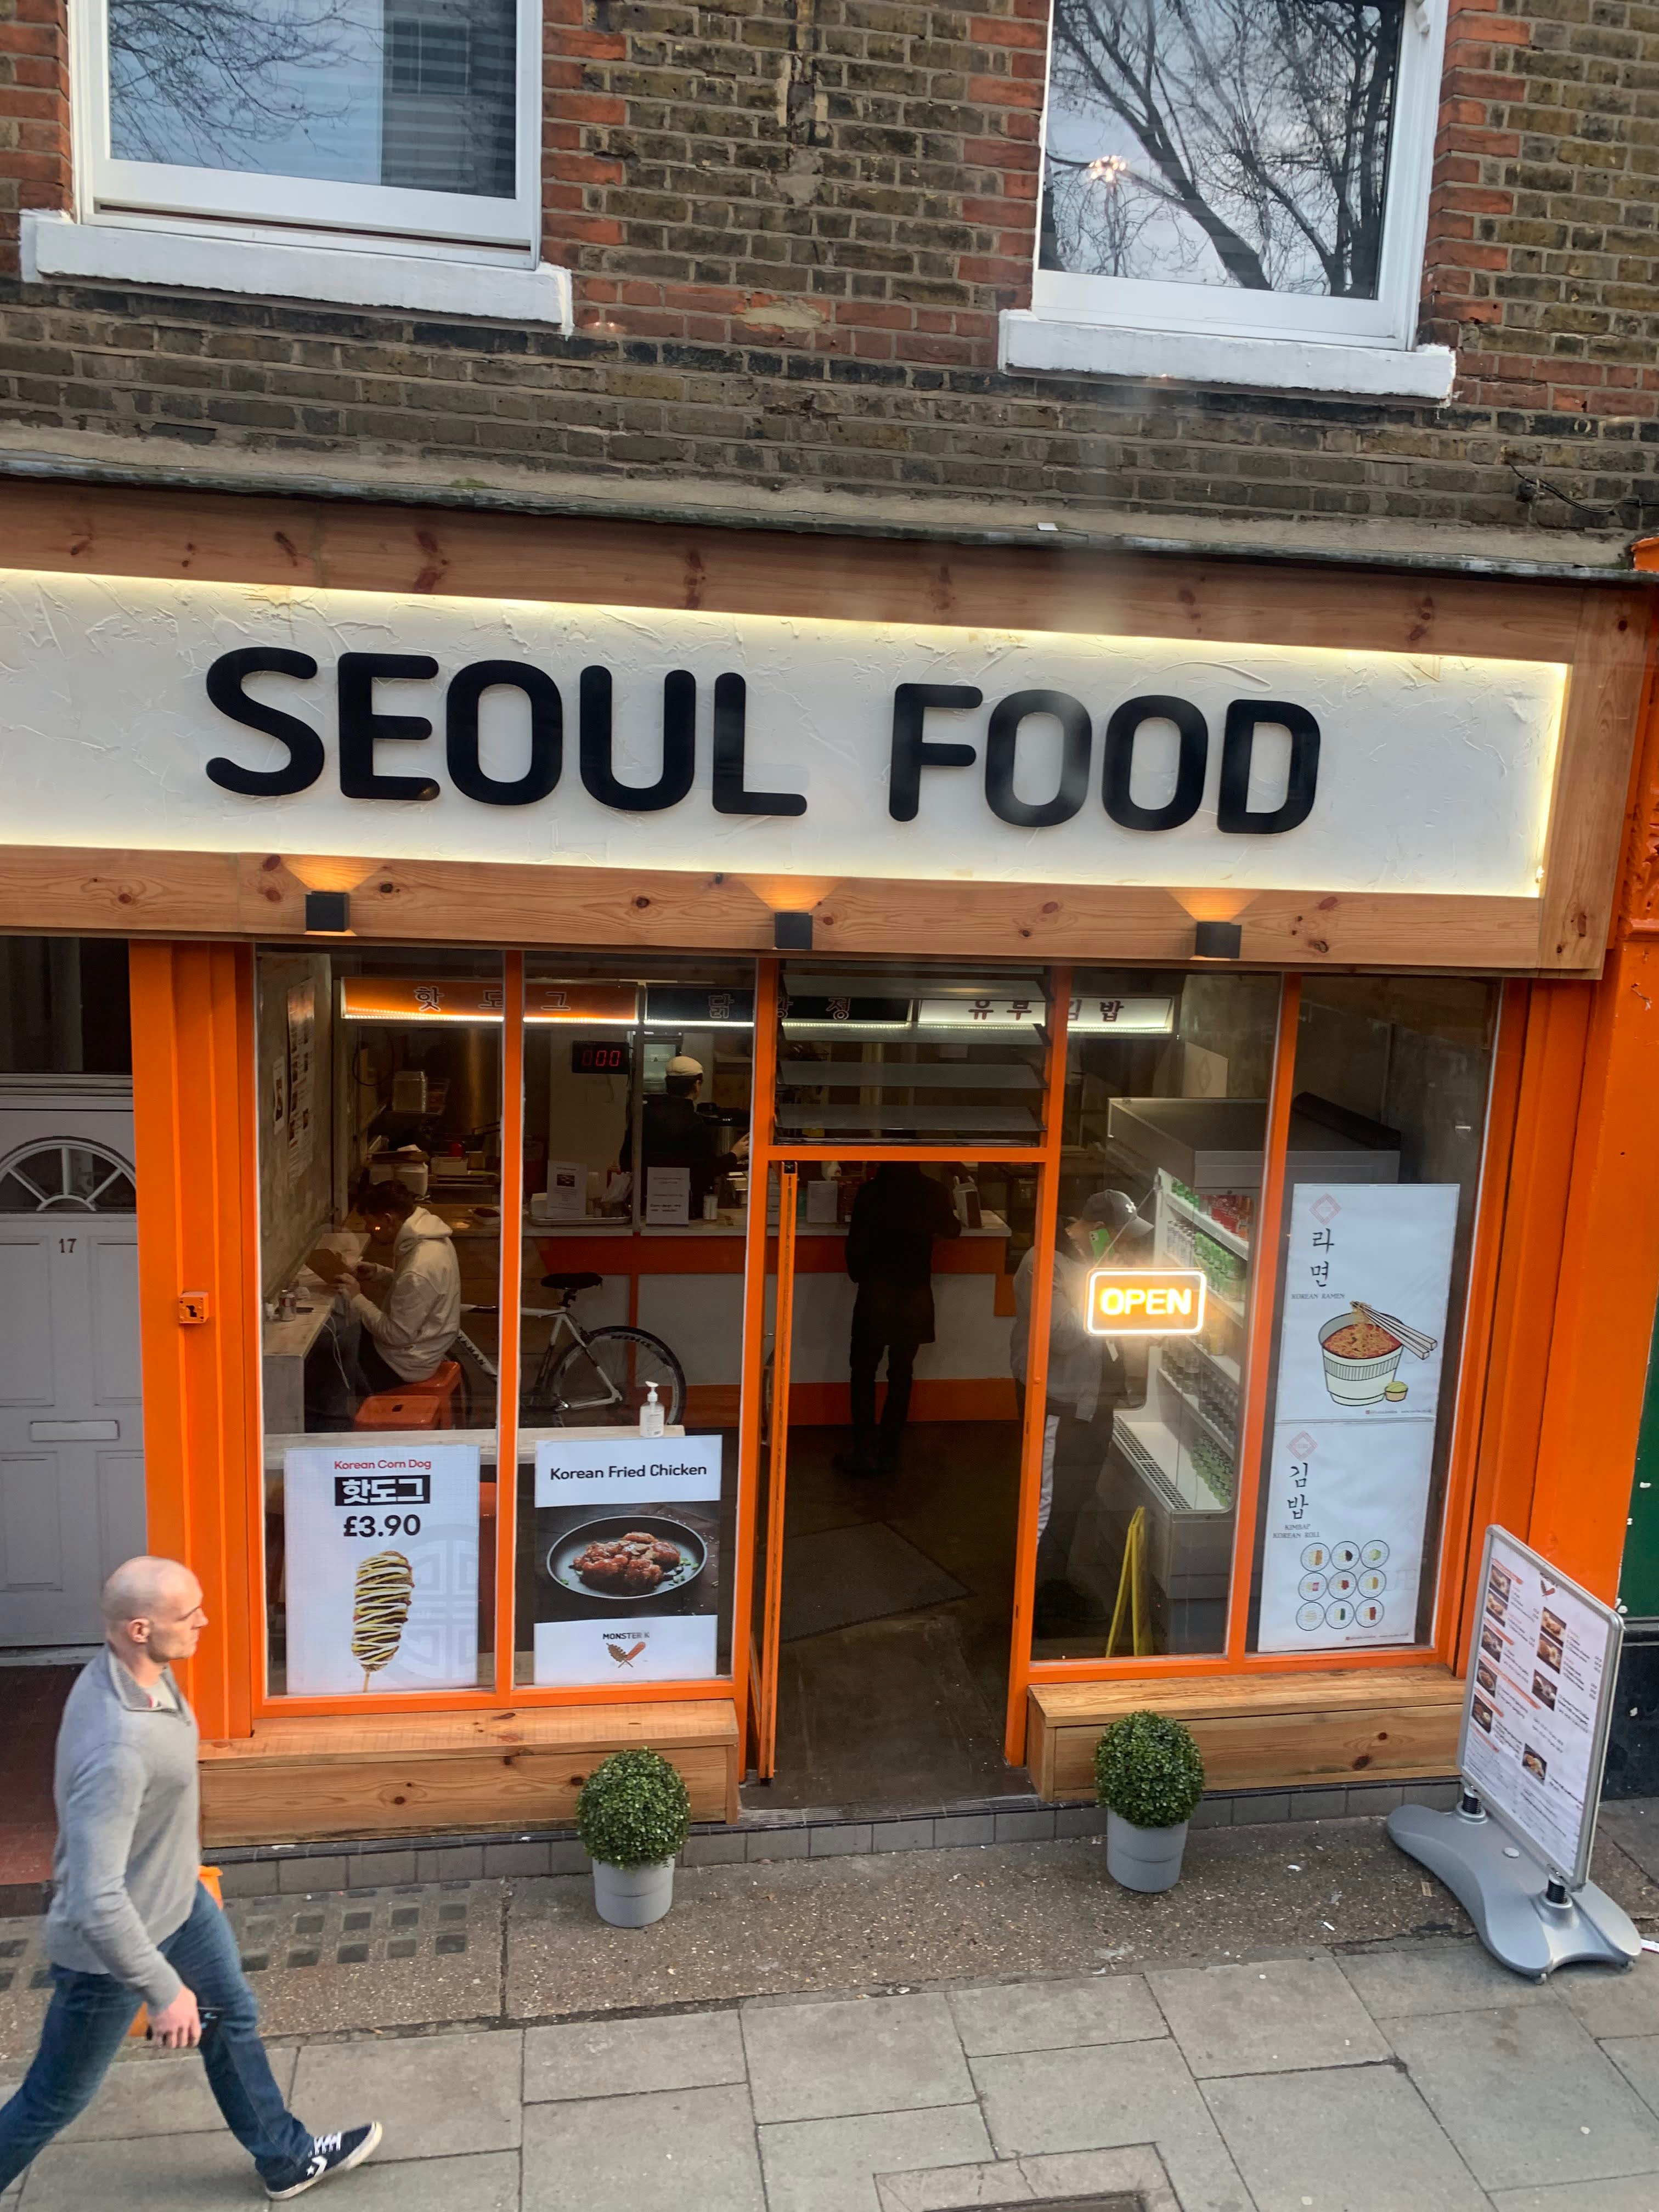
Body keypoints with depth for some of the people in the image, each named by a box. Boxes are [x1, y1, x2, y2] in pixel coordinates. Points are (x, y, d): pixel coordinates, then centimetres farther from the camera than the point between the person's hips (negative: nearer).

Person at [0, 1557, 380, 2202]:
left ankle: (286, 2159, 45)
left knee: (233, 2018, 24)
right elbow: (95, 1902, -37)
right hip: (113, 1941, -9)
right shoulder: (117, 1748, -41)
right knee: (56, 2100, 15)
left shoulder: (138, 1668, -12)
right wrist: (164, 1991, -26)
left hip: (179, 1900, 9)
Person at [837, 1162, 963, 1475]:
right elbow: (952, 1230, 16)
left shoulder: (871, 1191, -11)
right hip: (916, 1296, 2)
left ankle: (865, 1453, 6)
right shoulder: (934, 1192, -4)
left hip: (876, 1293, -2)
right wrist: (952, 1216, 38)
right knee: (901, 1373, 12)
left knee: (864, 1372, 10)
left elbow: (856, 1243, -8)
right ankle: (888, 1453, 15)